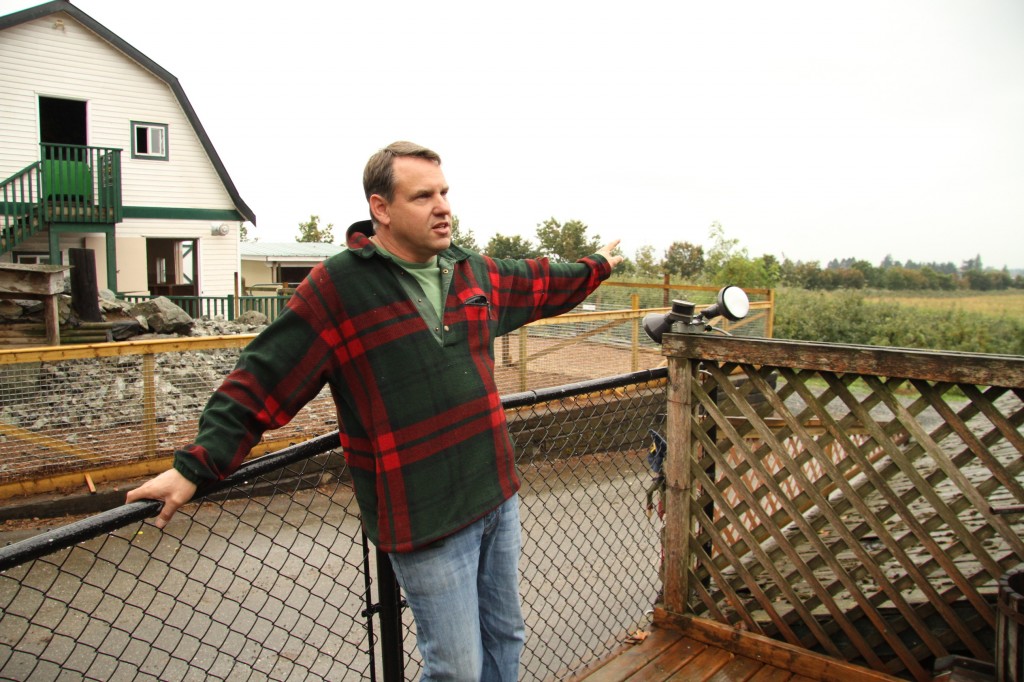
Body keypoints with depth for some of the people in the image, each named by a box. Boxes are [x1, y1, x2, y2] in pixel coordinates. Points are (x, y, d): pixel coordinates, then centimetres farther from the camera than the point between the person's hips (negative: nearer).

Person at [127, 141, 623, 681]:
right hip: (426, 521, -7)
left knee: (505, 636, 22)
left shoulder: (474, 272, 5)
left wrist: (595, 267, 38)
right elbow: (263, 382, -13)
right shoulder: (337, 287, -14)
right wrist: (195, 466, -16)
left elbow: (539, 285, 25)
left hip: (498, 495, 7)